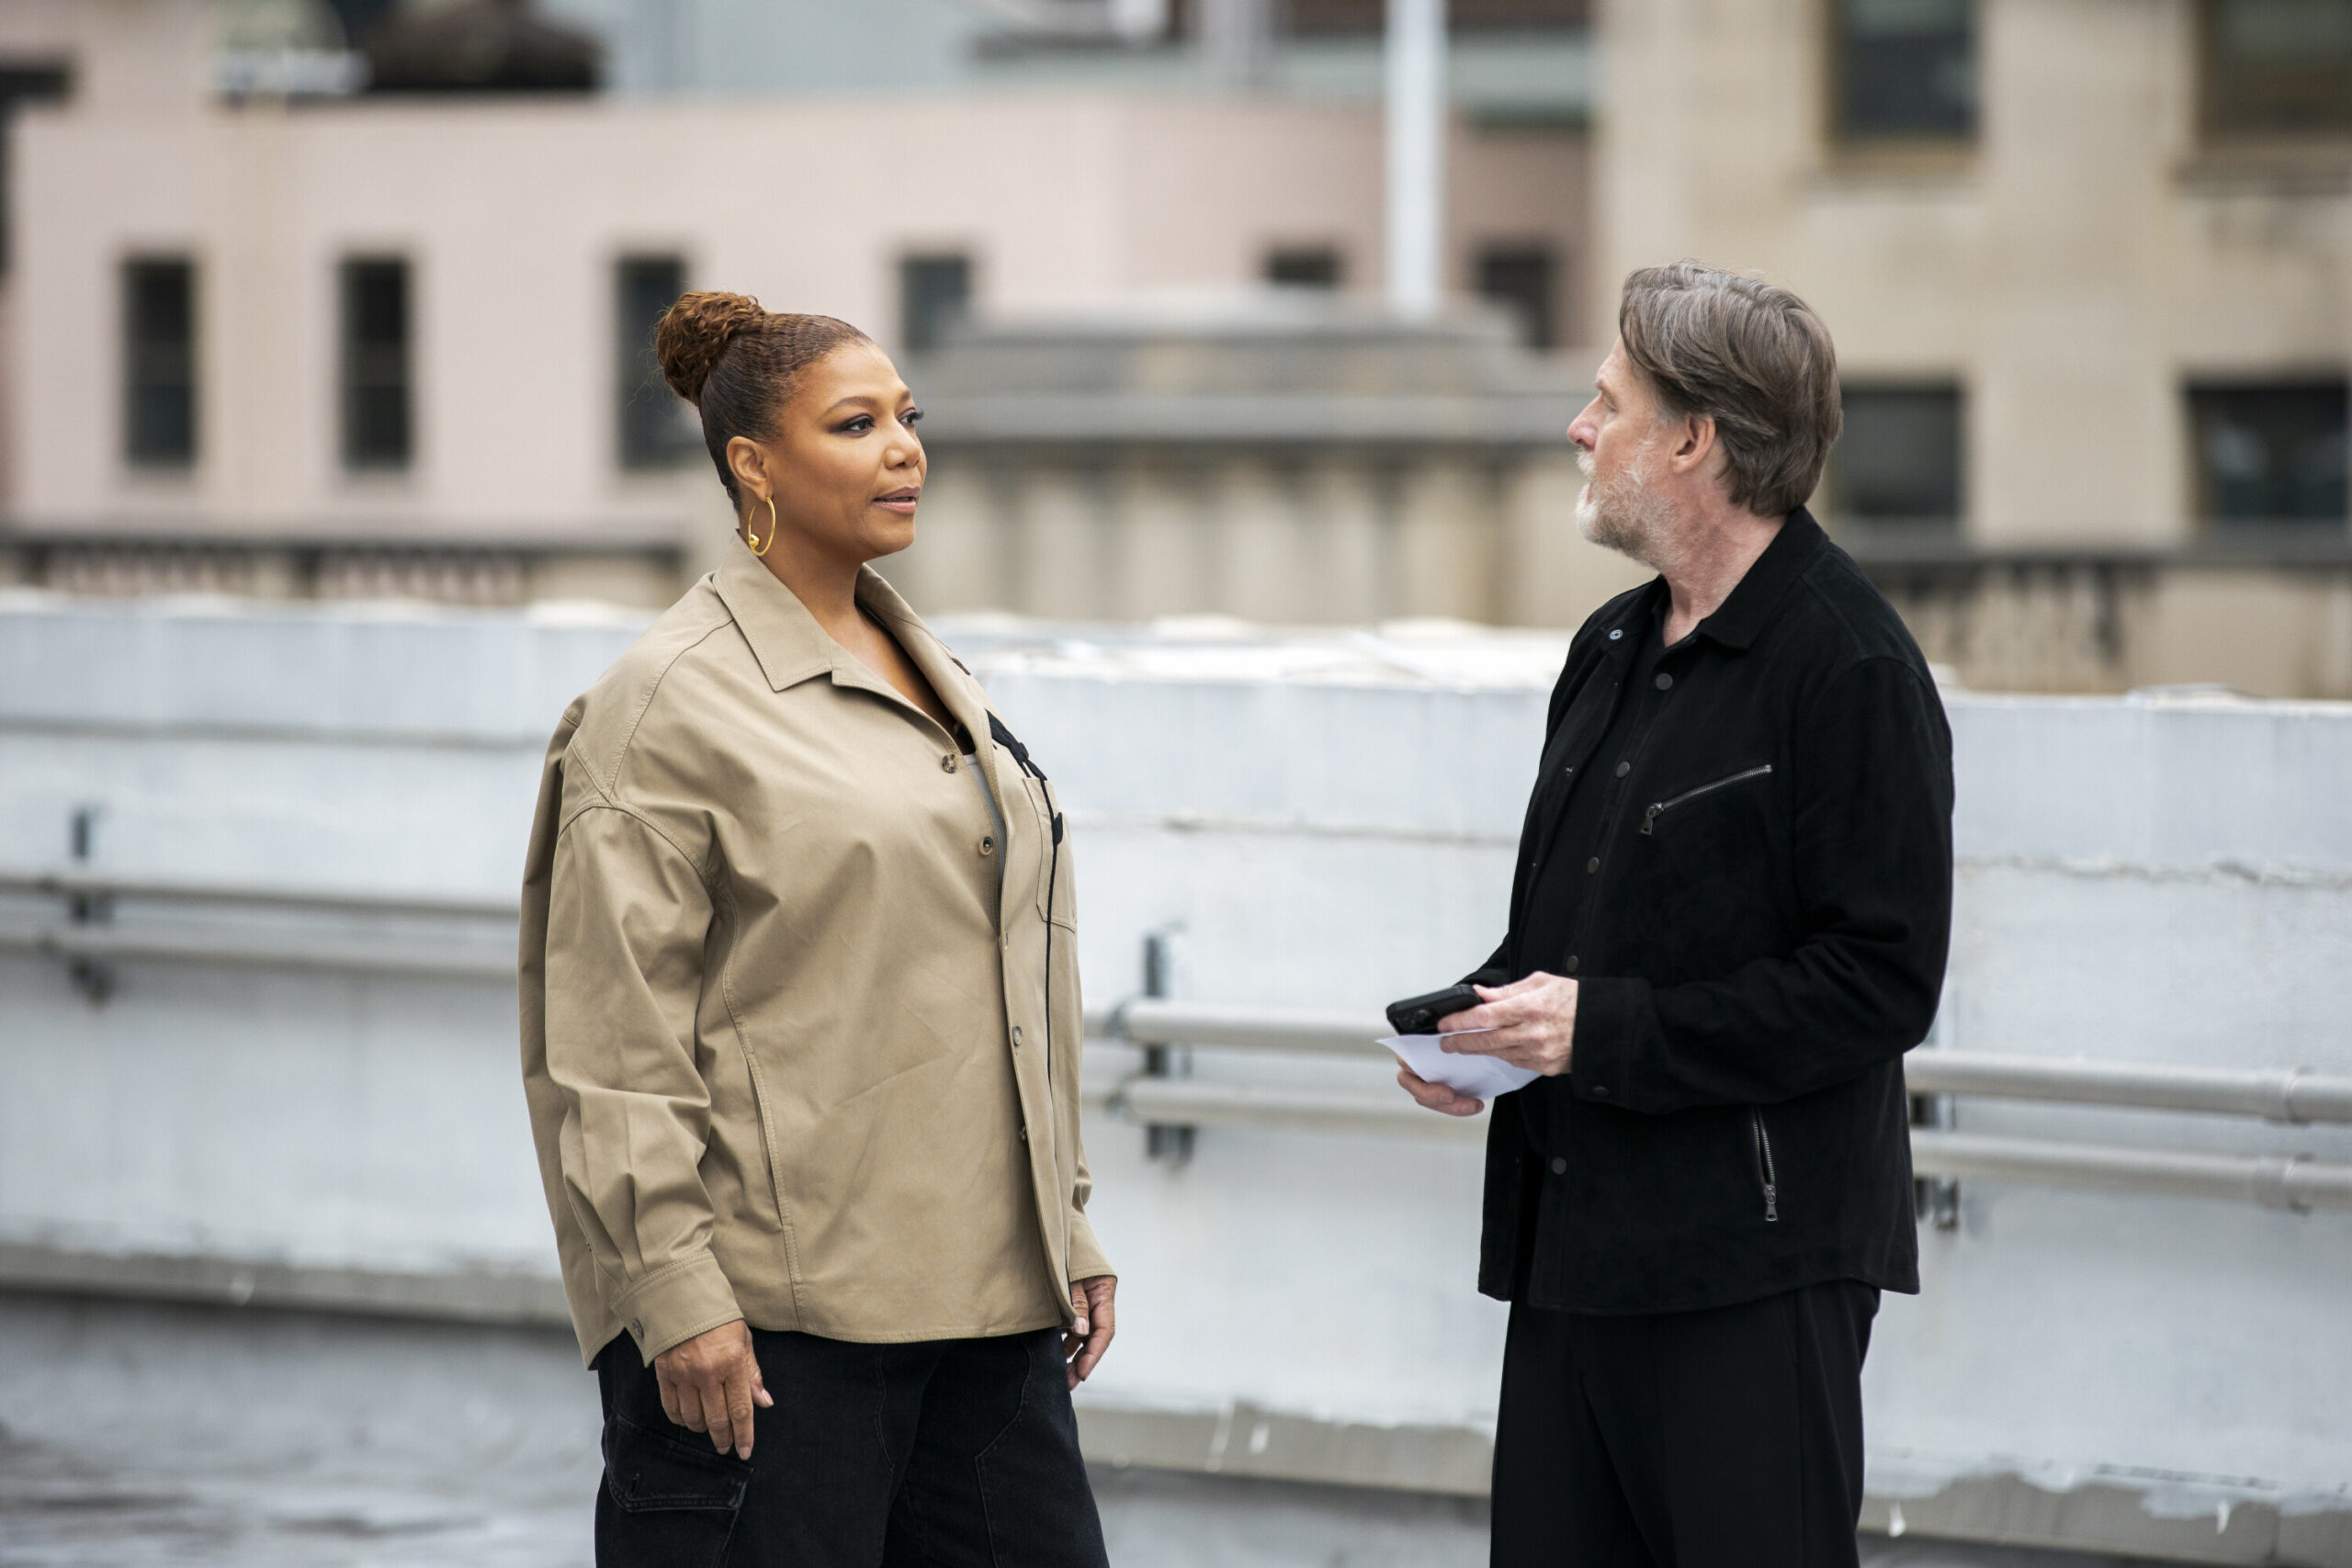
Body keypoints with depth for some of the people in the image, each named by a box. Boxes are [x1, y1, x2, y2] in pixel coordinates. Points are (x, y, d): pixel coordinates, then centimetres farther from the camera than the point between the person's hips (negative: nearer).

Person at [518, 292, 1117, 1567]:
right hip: (774, 1317, -8)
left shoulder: (938, 681, 16)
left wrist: (1067, 1233, 17)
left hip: (988, 1299, 8)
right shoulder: (669, 702, -8)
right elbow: (615, 1040, -12)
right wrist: (675, 1296, -18)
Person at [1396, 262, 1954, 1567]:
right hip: (1578, 1239, 9)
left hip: (1755, 1268, -9)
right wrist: (1480, 1020, 5)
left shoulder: (1849, 667, -11)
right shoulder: (1615, 648, 17)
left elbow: (1879, 983, -16)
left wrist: (1606, 1029, -18)